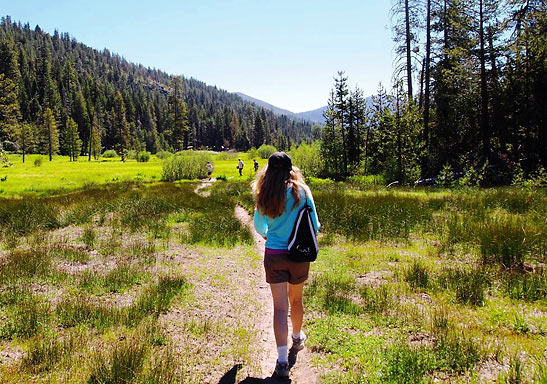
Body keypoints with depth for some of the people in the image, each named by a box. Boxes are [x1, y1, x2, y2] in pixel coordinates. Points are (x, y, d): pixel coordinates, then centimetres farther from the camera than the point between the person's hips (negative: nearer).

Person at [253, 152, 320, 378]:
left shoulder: (264, 195, -3)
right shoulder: (301, 191, -8)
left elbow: (259, 226, 10)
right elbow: (314, 224, -4)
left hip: (274, 255, 0)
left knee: (280, 306, 2)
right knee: (296, 300, 21)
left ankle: (282, 360, -4)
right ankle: (297, 338, 44)